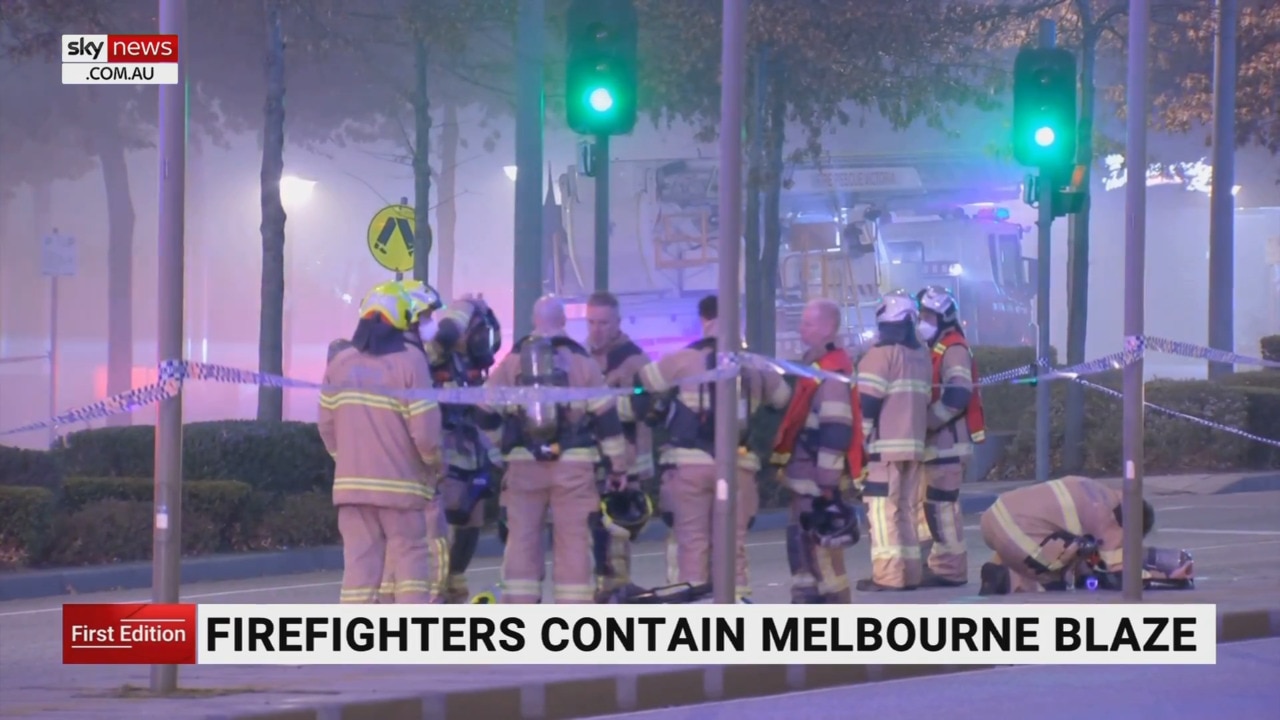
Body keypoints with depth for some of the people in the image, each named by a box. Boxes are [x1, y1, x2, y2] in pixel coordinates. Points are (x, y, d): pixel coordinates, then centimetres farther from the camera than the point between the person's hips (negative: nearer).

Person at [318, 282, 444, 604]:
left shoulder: (340, 363, 4)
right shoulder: (409, 361, -10)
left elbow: (327, 425, 8)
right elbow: (425, 430, -13)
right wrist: (435, 466, 5)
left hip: (351, 483, 4)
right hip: (400, 483, -4)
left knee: (359, 562, 5)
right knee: (411, 559, 3)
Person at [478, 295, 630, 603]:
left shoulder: (511, 362, 4)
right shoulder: (582, 361, 0)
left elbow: (486, 415, 8)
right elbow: (606, 417, 1)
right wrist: (617, 466, 9)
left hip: (523, 464, 1)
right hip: (574, 464, -1)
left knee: (522, 539, 5)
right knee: (573, 540, 2)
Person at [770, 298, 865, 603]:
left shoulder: (833, 371, -17)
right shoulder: (812, 364, 16)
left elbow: (836, 429, -22)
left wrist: (828, 480, -24)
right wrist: (786, 464, 26)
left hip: (820, 476, -10)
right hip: (806, 474, 10)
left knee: (821, 544, -9)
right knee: (801, 541, 13)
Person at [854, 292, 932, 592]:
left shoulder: (881, 354, -10)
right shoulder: (921, 355, 15)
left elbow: (867, 402, -14)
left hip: (884, 445, -8)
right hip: (913, 443, 8)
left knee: (882, 509, -8)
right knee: (906, 508, 13)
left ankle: (887, 575, -14)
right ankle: (910, 572, 12)